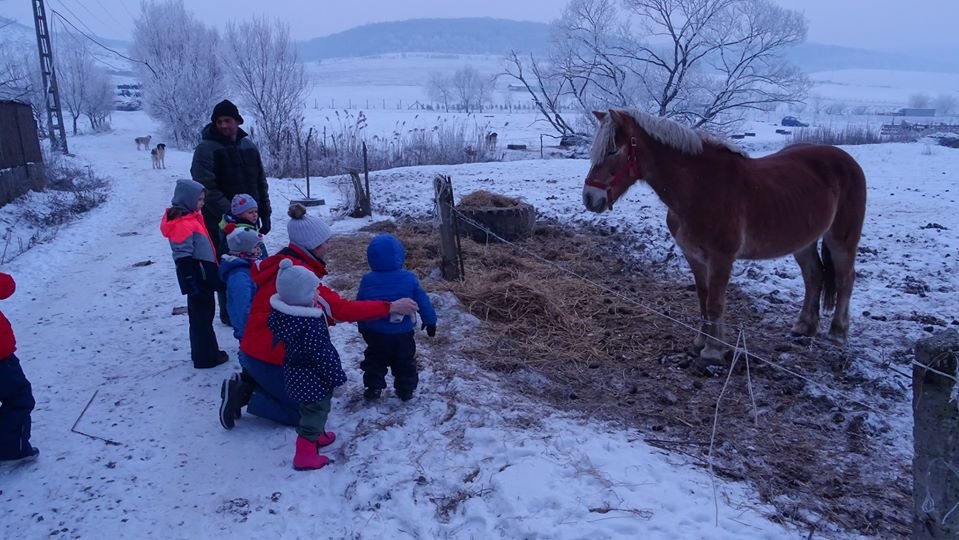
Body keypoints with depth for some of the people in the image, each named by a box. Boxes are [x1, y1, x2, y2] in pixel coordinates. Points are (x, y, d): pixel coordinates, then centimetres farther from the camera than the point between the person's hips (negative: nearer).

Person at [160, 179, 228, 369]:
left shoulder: (189, 219, 13)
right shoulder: (183, 224, -19)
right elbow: (183, 258, -23)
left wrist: (210, 276, 25)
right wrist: (192, 284, -23)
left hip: (202, 277, 10)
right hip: (197, 279, -10)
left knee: (202, 316, 18)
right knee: (202, 317, -1)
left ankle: (204, 353, 29)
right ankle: (206, 357, 8)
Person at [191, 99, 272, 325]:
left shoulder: (248, 146, 9)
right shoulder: (206, 149, -10)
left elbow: (261, 183, 14)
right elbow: (207, 189, -18)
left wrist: (265, 214, 10)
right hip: (221, 223, -5)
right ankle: (230, 312, 18)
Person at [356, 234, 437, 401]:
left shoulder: (367, 281, -13)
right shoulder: (409, 279, -14)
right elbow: (423, 302, -7)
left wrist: (362, 327, 14)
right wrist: (430, 322, 8)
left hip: (376, 333, 0)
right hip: (403, 333, 0)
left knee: (375, 362, 20)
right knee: (405, 363, 19)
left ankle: (373, 389, 26)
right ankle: (406, 390, 26)